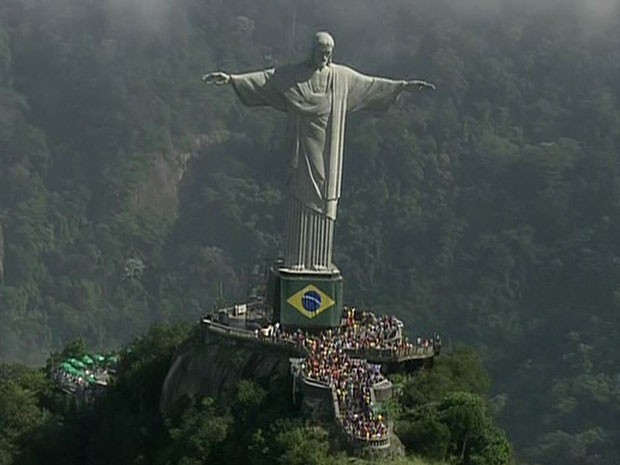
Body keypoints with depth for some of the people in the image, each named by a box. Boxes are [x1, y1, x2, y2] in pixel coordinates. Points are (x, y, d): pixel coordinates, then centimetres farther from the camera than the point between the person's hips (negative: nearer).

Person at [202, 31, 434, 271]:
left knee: (324, 202, 2)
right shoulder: (291, 75, 0)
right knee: (301, 199, -5)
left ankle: (320, 261, 6)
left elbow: (371, 84, 19)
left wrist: (403, 86, 22)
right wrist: (231, 79, -18)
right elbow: (263, 79, -7)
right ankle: (297, 260, -5)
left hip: (328, 151, 3)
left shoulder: (343, 76, 9)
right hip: (304, 148, -3)